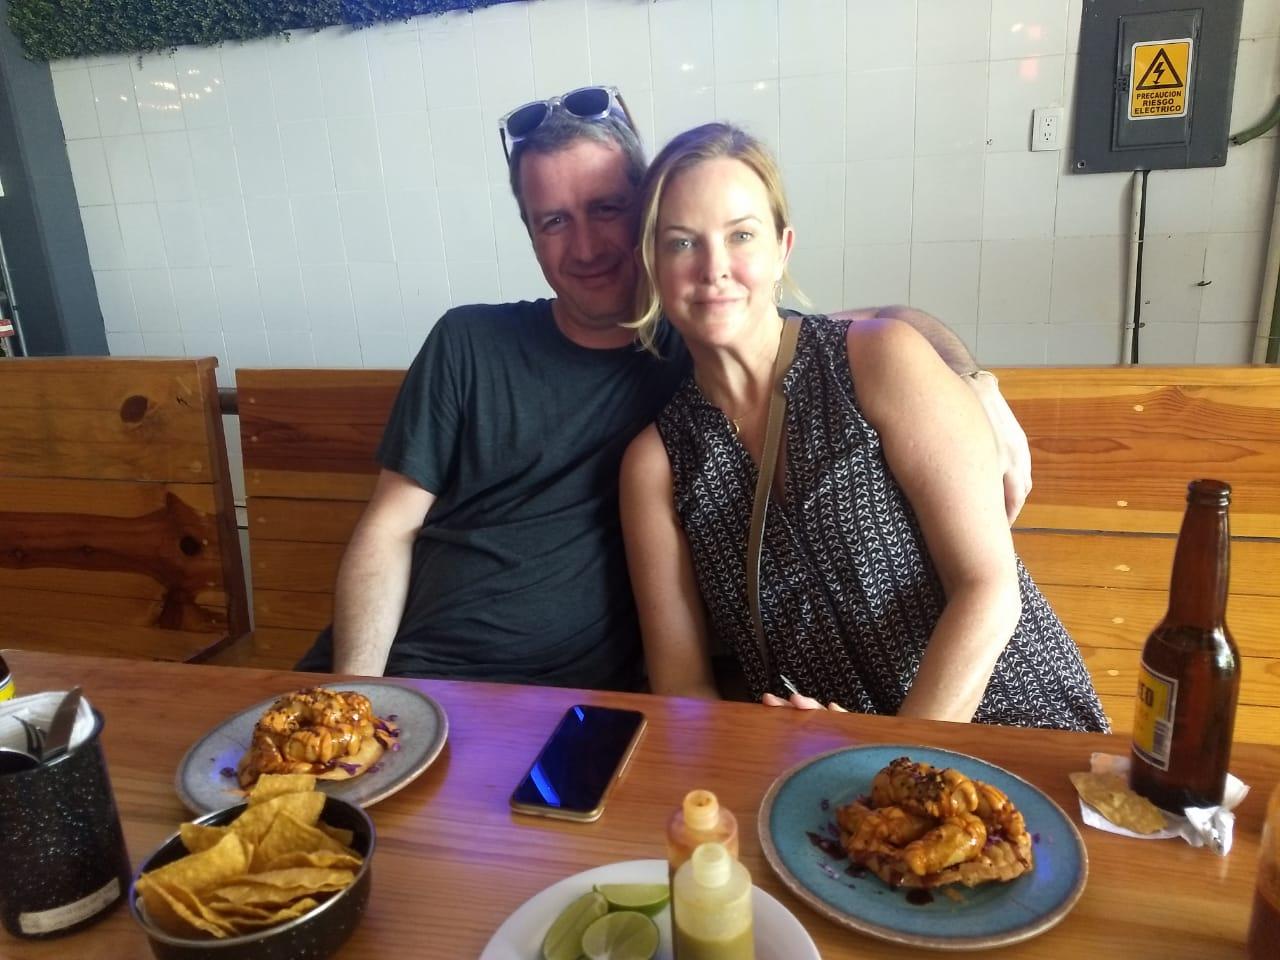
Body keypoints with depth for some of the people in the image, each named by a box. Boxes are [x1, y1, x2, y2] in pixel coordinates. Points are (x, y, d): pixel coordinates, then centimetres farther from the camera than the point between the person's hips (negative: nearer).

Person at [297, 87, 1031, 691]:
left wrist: (976, 385, -14)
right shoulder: (469, 343, 0)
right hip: (408, 669, 1)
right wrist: (357, 693, -14)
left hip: (574, 698, 0)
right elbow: (389, 531, -1)